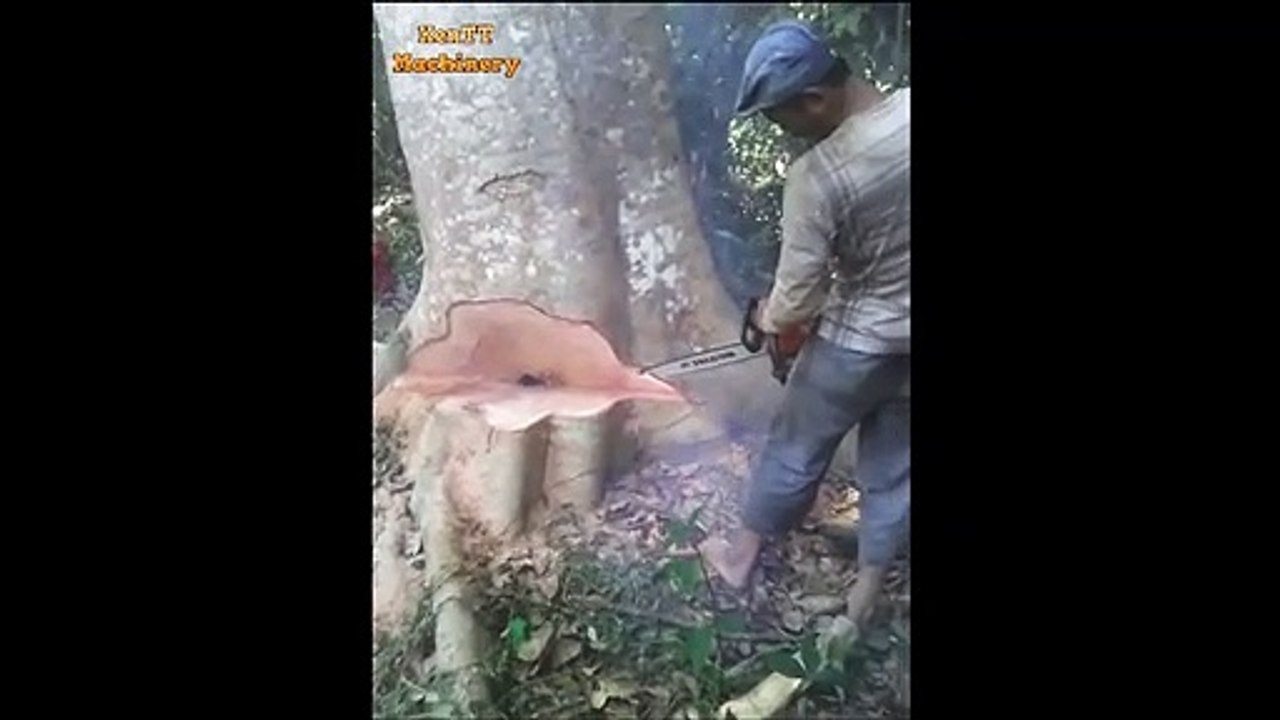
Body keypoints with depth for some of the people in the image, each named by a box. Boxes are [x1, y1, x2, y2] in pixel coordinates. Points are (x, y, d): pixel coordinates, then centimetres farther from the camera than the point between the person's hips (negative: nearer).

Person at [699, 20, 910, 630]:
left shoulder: (815, 177, -26)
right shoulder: (905, 108, -11)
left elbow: (797, 295, -18)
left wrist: (771, 320, 4)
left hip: (855, 344, -5)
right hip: (907, 339, 5)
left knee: (794, 452, 17)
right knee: (893, 468, 19)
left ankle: (740, 559, 39)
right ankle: (866, 593, 37)